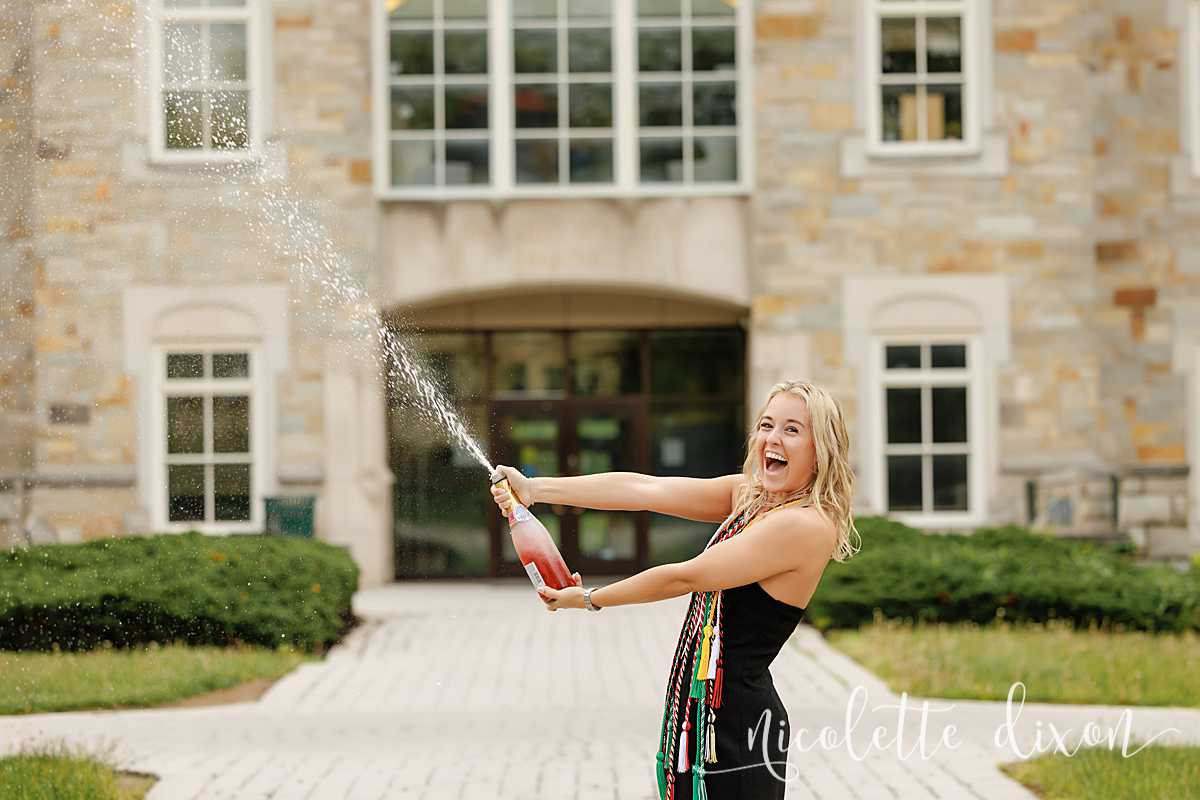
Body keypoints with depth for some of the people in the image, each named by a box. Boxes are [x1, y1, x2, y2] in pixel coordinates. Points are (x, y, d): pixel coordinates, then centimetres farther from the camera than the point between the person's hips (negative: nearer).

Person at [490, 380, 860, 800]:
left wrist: (588, 599, -1)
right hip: (698, 714, 8)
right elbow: (644, 489, 3)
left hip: (737, 726, -8)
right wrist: (535, 489, -3)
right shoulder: (748, 496, 10)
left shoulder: (807, 524, -17)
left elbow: (683, 577, -13)